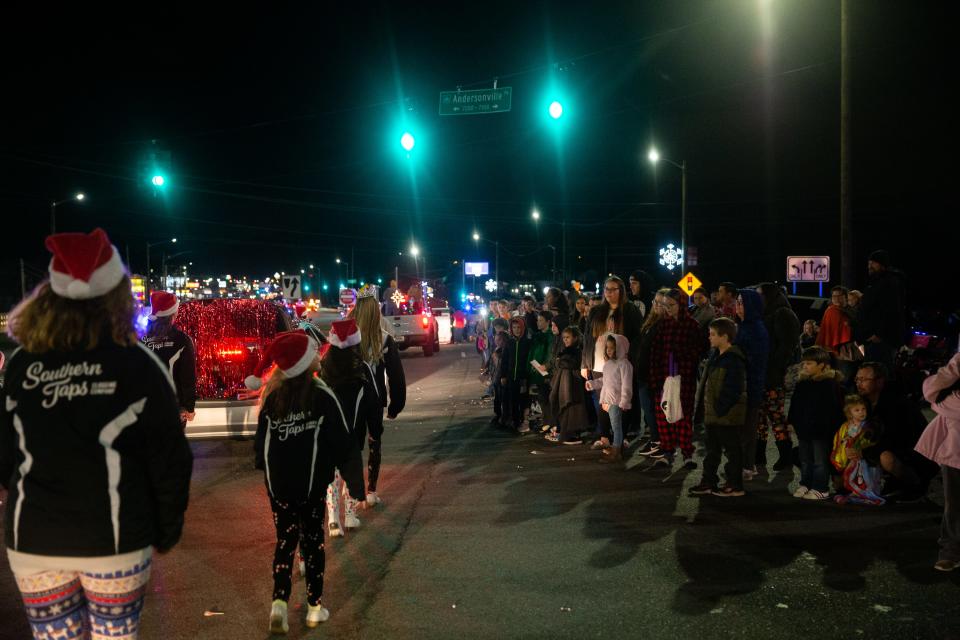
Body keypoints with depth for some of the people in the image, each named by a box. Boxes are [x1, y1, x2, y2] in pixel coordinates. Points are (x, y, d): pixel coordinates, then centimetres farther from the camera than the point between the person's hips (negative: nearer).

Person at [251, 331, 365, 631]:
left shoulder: (272, 395, -3)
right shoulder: (322, 395, -13)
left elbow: (261, 438, 3)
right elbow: (343, 443, -12)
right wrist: (355, 482, -5)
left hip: (278, 482, 2)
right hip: (312, 482, -2)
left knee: (285, 538, 13)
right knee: (312, 539, 12)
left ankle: (279, 601, 0)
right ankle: (315, 607, 18)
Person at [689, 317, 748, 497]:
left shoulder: (733, 360, -18)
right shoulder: (715, 356, 12)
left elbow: (733, 389, -23)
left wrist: (720, 408, -21)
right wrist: (703, 405, 14)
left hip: (728, 414, -10)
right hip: (713, 414, 10)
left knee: (732, 449, 2)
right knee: (712, 449, 16)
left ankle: (735, 486, 11)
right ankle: (708, 482, 25)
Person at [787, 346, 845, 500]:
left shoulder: (830, 384, -13)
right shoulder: (802, 383, 9)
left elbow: (834, 407, -15)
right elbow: (795, 405, 15)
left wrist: (828, 427, -17)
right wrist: (791, 421, 12)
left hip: (821, 430, -7)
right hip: (804, 428, 7)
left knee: (820, 461, 1)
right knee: (805, 460, 16)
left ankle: (821, 489, 9)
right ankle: (805, 485, 27)